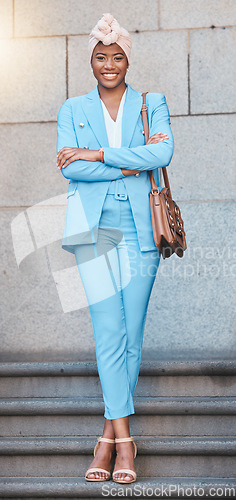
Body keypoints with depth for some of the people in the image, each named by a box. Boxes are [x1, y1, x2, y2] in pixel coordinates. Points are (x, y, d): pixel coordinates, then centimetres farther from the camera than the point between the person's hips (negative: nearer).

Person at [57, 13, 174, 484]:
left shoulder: (152, 103, 11)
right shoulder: (73, 110, 12)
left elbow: (164, 153, -8)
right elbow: (68, 166, -3)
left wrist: (98, 154, -12)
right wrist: (131, 164, -11)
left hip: (140, 227, 1)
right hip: (94, 226, 0)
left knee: (131, 335, 1)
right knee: (109, 330, -11)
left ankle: (110, 433, 11)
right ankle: (123, 437, -9)